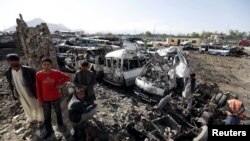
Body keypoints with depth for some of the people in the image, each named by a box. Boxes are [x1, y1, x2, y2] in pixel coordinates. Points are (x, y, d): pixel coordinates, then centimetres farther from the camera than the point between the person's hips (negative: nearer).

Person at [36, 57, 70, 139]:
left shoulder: (56, 73, -15)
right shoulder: (38, 74, -14)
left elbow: (67, 77, -4)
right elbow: (38, 88, -5)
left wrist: (60, 84, -16)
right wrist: (40, 99, -2)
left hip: (56, 97, 0)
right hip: (45, 99, 0)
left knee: (58, 111, 19)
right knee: (46, 115, 12)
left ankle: (60, 124, 42)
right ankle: (48, 130, 31)